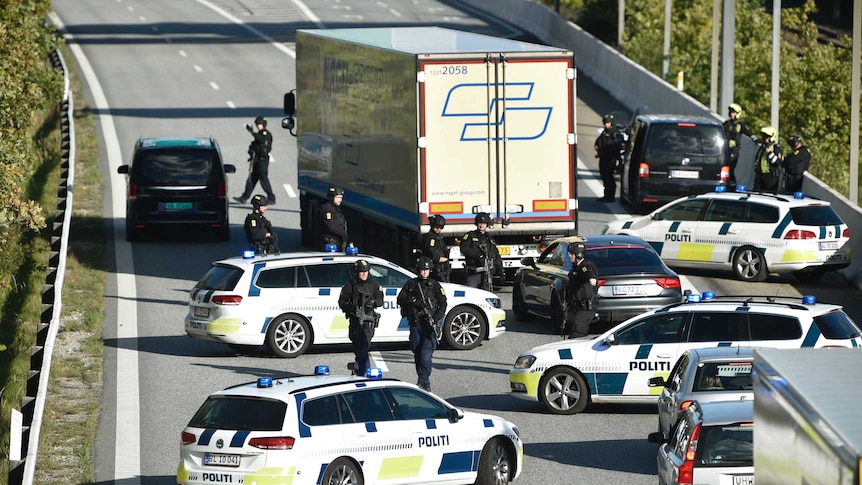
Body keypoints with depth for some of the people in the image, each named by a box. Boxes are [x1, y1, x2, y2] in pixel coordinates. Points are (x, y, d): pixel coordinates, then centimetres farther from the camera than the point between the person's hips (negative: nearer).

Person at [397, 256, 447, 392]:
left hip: (430, 324, -3)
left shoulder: (434, 285, 5)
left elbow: (443, 303, 4)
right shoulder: (411, 284, 11)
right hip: (415, 323, 3)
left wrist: (436, 318, -10)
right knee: (417, 352, 8)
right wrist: (412, 301, -10)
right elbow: (400, 299, 9)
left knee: (426, 353, -16)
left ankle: (424, 381, -19)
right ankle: (423, 380, 19)